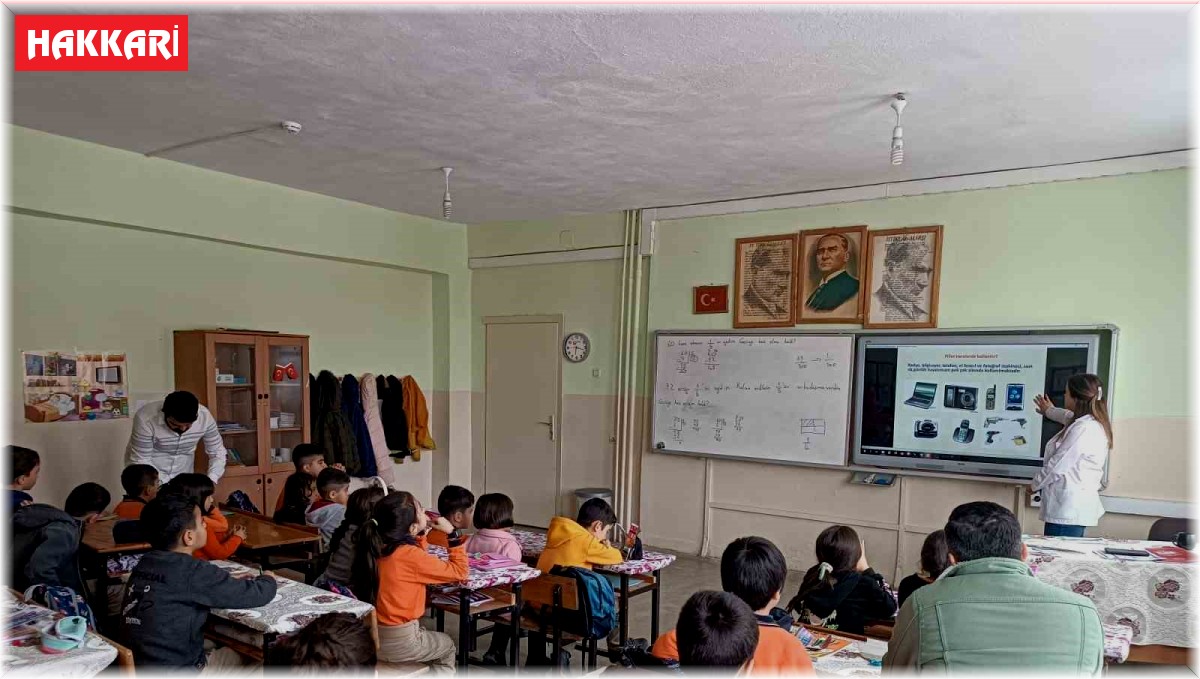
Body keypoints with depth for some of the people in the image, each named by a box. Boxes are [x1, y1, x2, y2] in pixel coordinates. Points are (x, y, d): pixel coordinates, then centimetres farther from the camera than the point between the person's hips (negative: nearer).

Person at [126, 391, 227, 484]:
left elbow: (217, 452, -12)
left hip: (182, 474, 3)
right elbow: (141, 461, -23)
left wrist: (210, 481, -27)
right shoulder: (145, 419, -30)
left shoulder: (205, 416, -22)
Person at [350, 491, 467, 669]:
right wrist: (452, 534, -8)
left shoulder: (374, 547, -3)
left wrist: (422, 535, 10)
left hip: (369, 637, 7)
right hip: (398, 643, -6)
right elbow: (459, 572, -13)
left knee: (427, 635, 34)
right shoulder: (410, 556, -23)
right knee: (447, 646, 24)